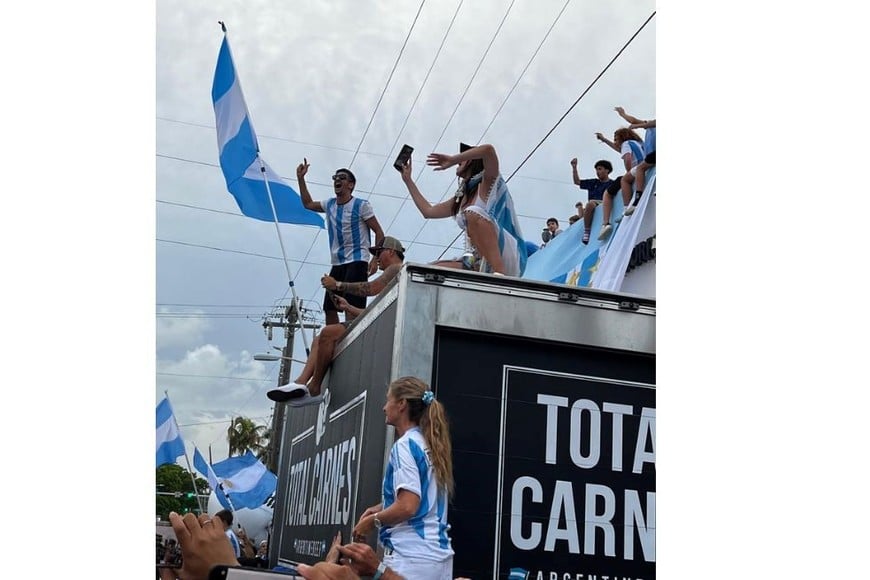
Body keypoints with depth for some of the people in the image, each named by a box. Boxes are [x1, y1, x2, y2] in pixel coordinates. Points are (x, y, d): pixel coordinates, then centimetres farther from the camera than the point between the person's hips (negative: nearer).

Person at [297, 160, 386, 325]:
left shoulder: (361, 206, -6)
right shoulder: (329, 205, 13)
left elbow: (379, 233, -5)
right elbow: (308, 204, 30)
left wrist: (375, 259, -16)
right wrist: (301, 179, 21)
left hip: (356, 263, -7)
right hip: (337, 264, 7)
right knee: (329, 308, 6)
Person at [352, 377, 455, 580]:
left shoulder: (405, 445, -11)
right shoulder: (430, 445, 14)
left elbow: (408, 507, -20)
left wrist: (372, 521, -4)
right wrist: (380, 508, 17)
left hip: (411, 556, -8)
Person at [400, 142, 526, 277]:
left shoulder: (489, 183, 2)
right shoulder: (461, 197, 23)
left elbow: (488, 149, -19)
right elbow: (428, 211, 30)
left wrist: (452, 159, -8)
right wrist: (408, 180, 35)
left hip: (510, 259, -7)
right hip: (483, 263, 7)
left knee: (473, 213, -29)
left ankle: (500, 275, -37)